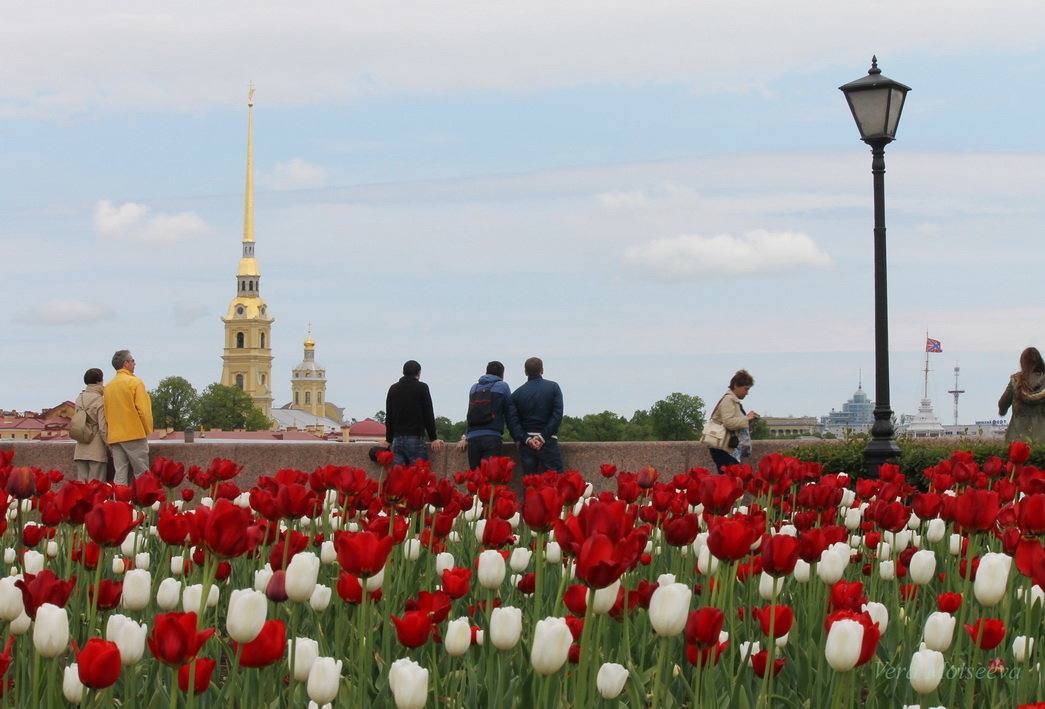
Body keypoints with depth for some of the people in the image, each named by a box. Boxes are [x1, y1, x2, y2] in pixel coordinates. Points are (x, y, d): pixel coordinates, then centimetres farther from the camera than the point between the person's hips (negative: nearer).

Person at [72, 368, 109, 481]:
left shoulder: (79, 398, 8)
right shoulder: (100, 400, -9)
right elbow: (103, 428, -11)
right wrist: (110, 447, -4)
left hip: (80, 450, 6)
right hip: (97, 450, -6)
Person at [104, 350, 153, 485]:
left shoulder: (108, 386, 13)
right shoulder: (135, 382, -7)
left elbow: (106, 414, 17)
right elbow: (144, 410, -11)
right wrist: (148, 431, 1)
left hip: (115, 437, 6)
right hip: (135, 435, -6)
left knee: (120, 475, 4)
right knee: (142, 475, -2)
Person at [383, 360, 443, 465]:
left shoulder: (393, 389, 12)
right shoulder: (421, 387, -1)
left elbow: (389, 417, 15)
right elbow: (428, 415, -2)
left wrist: (389, 440, 22)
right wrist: (433, 438, 3)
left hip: (397, 440, 4)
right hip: (415, 440, -4)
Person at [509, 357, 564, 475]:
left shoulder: (517, 394, 6)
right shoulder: (553, 387, 1)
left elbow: (513, 421, -3)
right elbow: (557, 415, -9)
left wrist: (526, 439, -9)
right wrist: (543, 437, -11)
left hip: (526, 443, 2)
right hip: (548, 442, -2)